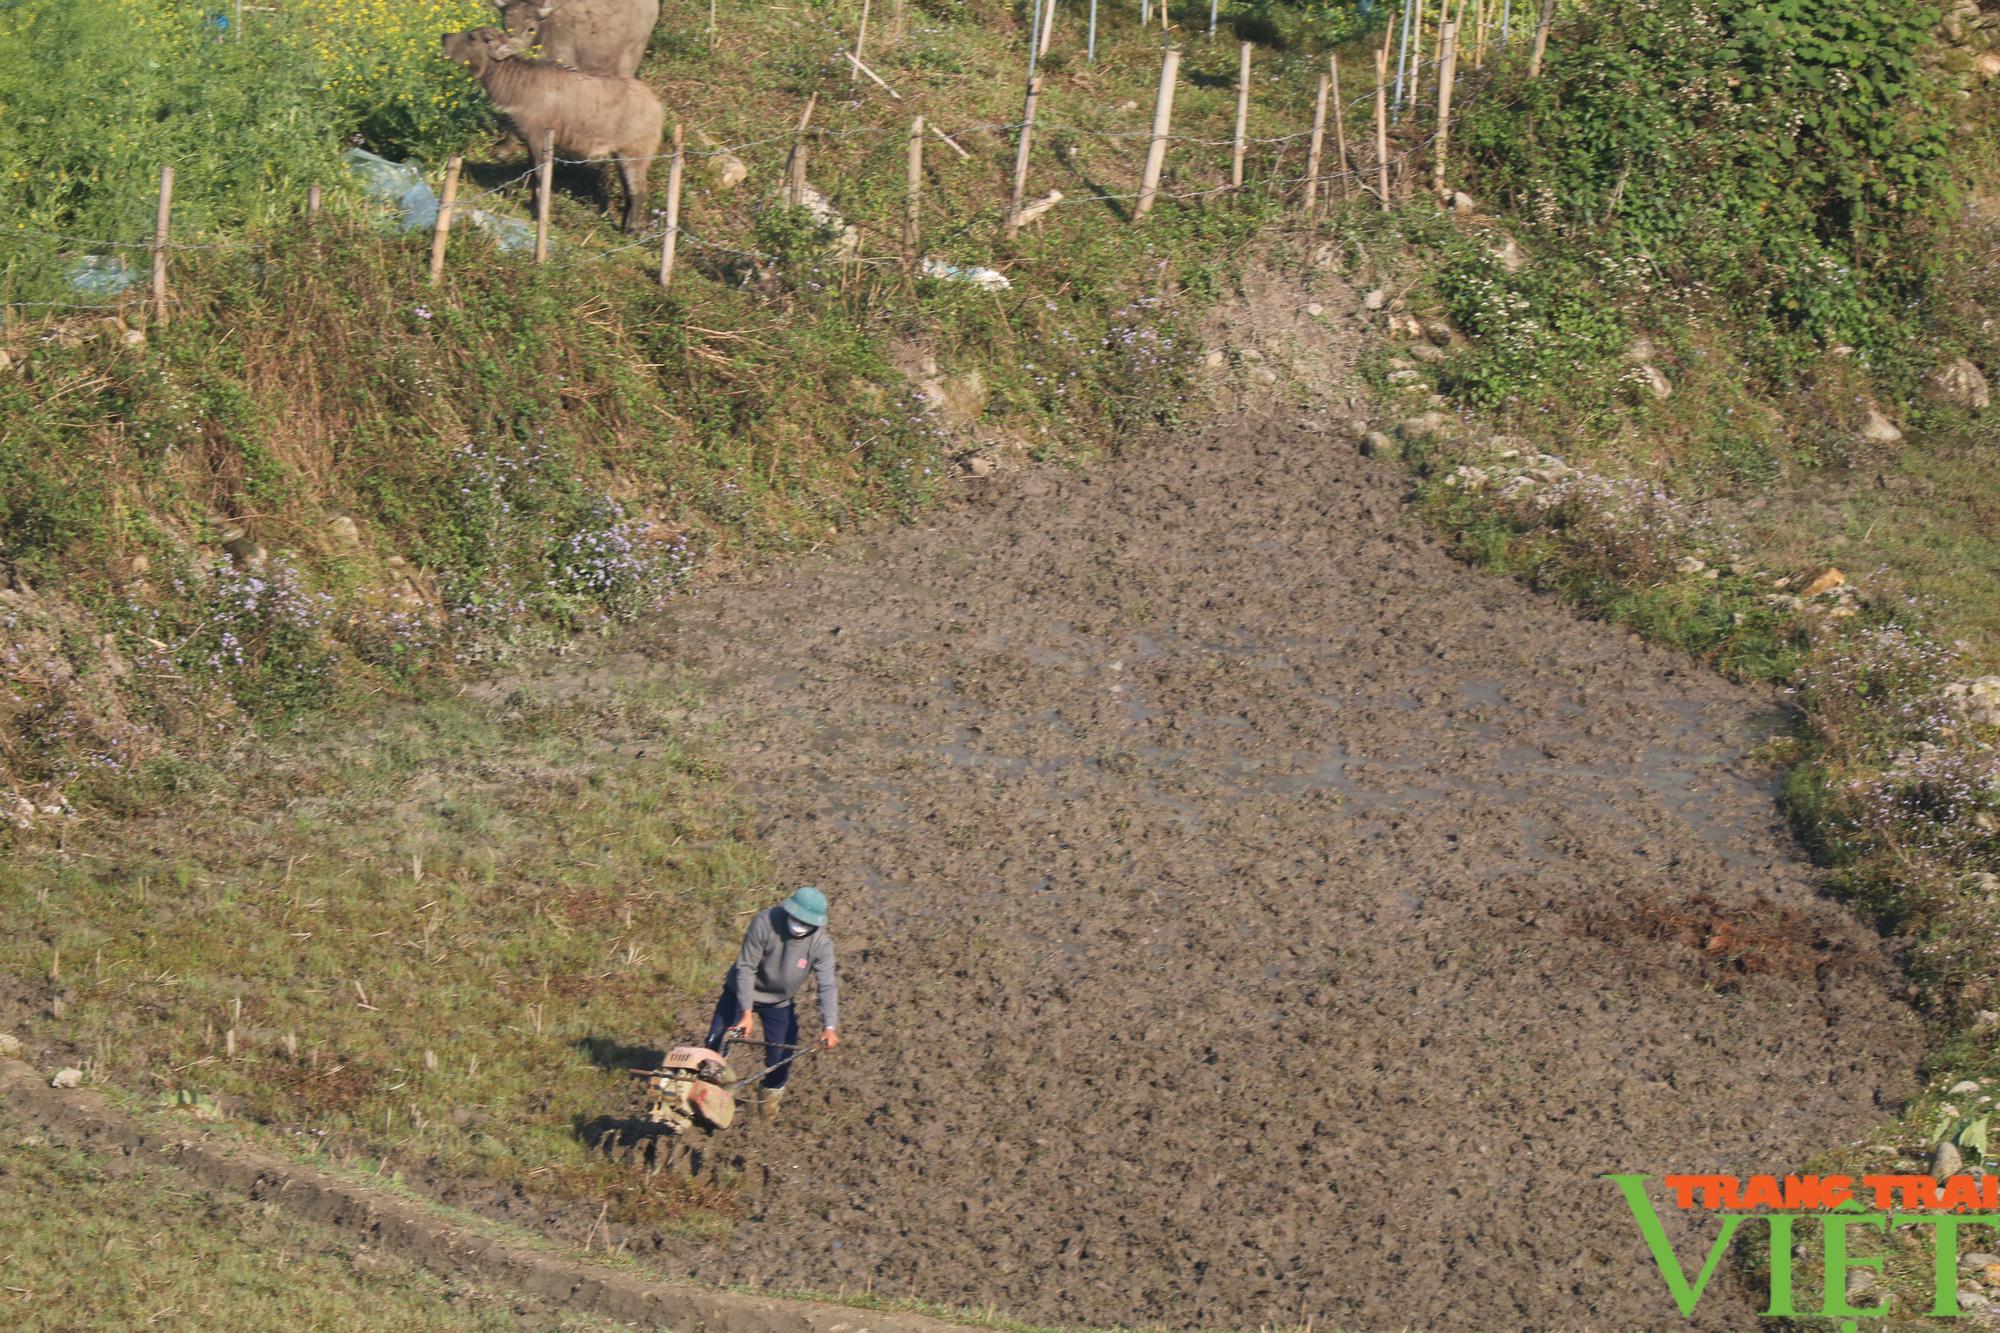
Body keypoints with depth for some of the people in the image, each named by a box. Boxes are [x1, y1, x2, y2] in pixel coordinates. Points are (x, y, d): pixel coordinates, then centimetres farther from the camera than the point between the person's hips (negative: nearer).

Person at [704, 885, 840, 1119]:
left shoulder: (821, 943, -24)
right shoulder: (764, 923, -32)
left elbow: (827, 985, -25)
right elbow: (746, 968, -26)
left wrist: (830, 1026, -39)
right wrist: (746, 1012, -29)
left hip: (780, 1002, 1)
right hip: (741, 993, -1)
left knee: (781, 1054, -3)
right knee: (716, 1042, -1)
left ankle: (772, 1093, 27)